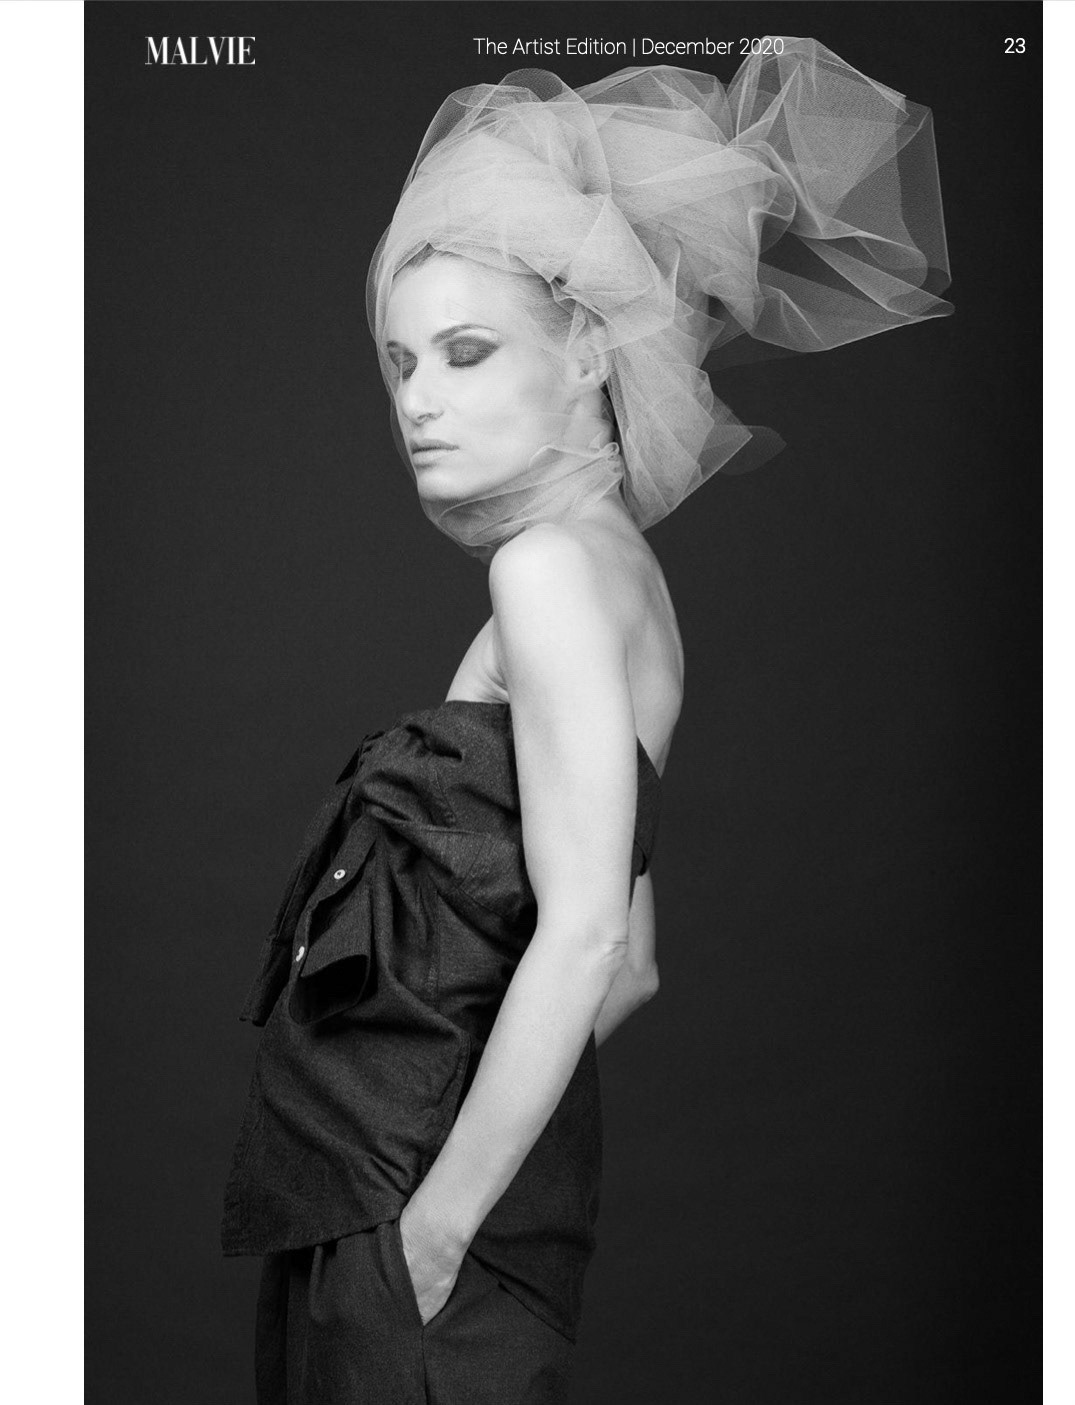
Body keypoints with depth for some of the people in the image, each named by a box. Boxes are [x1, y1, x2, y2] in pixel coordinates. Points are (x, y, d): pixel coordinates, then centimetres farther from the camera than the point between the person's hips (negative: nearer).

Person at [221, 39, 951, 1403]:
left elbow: (583, 934, -22)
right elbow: (631, 966, 15)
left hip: (416, 1189, -9)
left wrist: (433, 1224, -18)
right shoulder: (622, 570, 12)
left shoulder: (557, 563, -14)